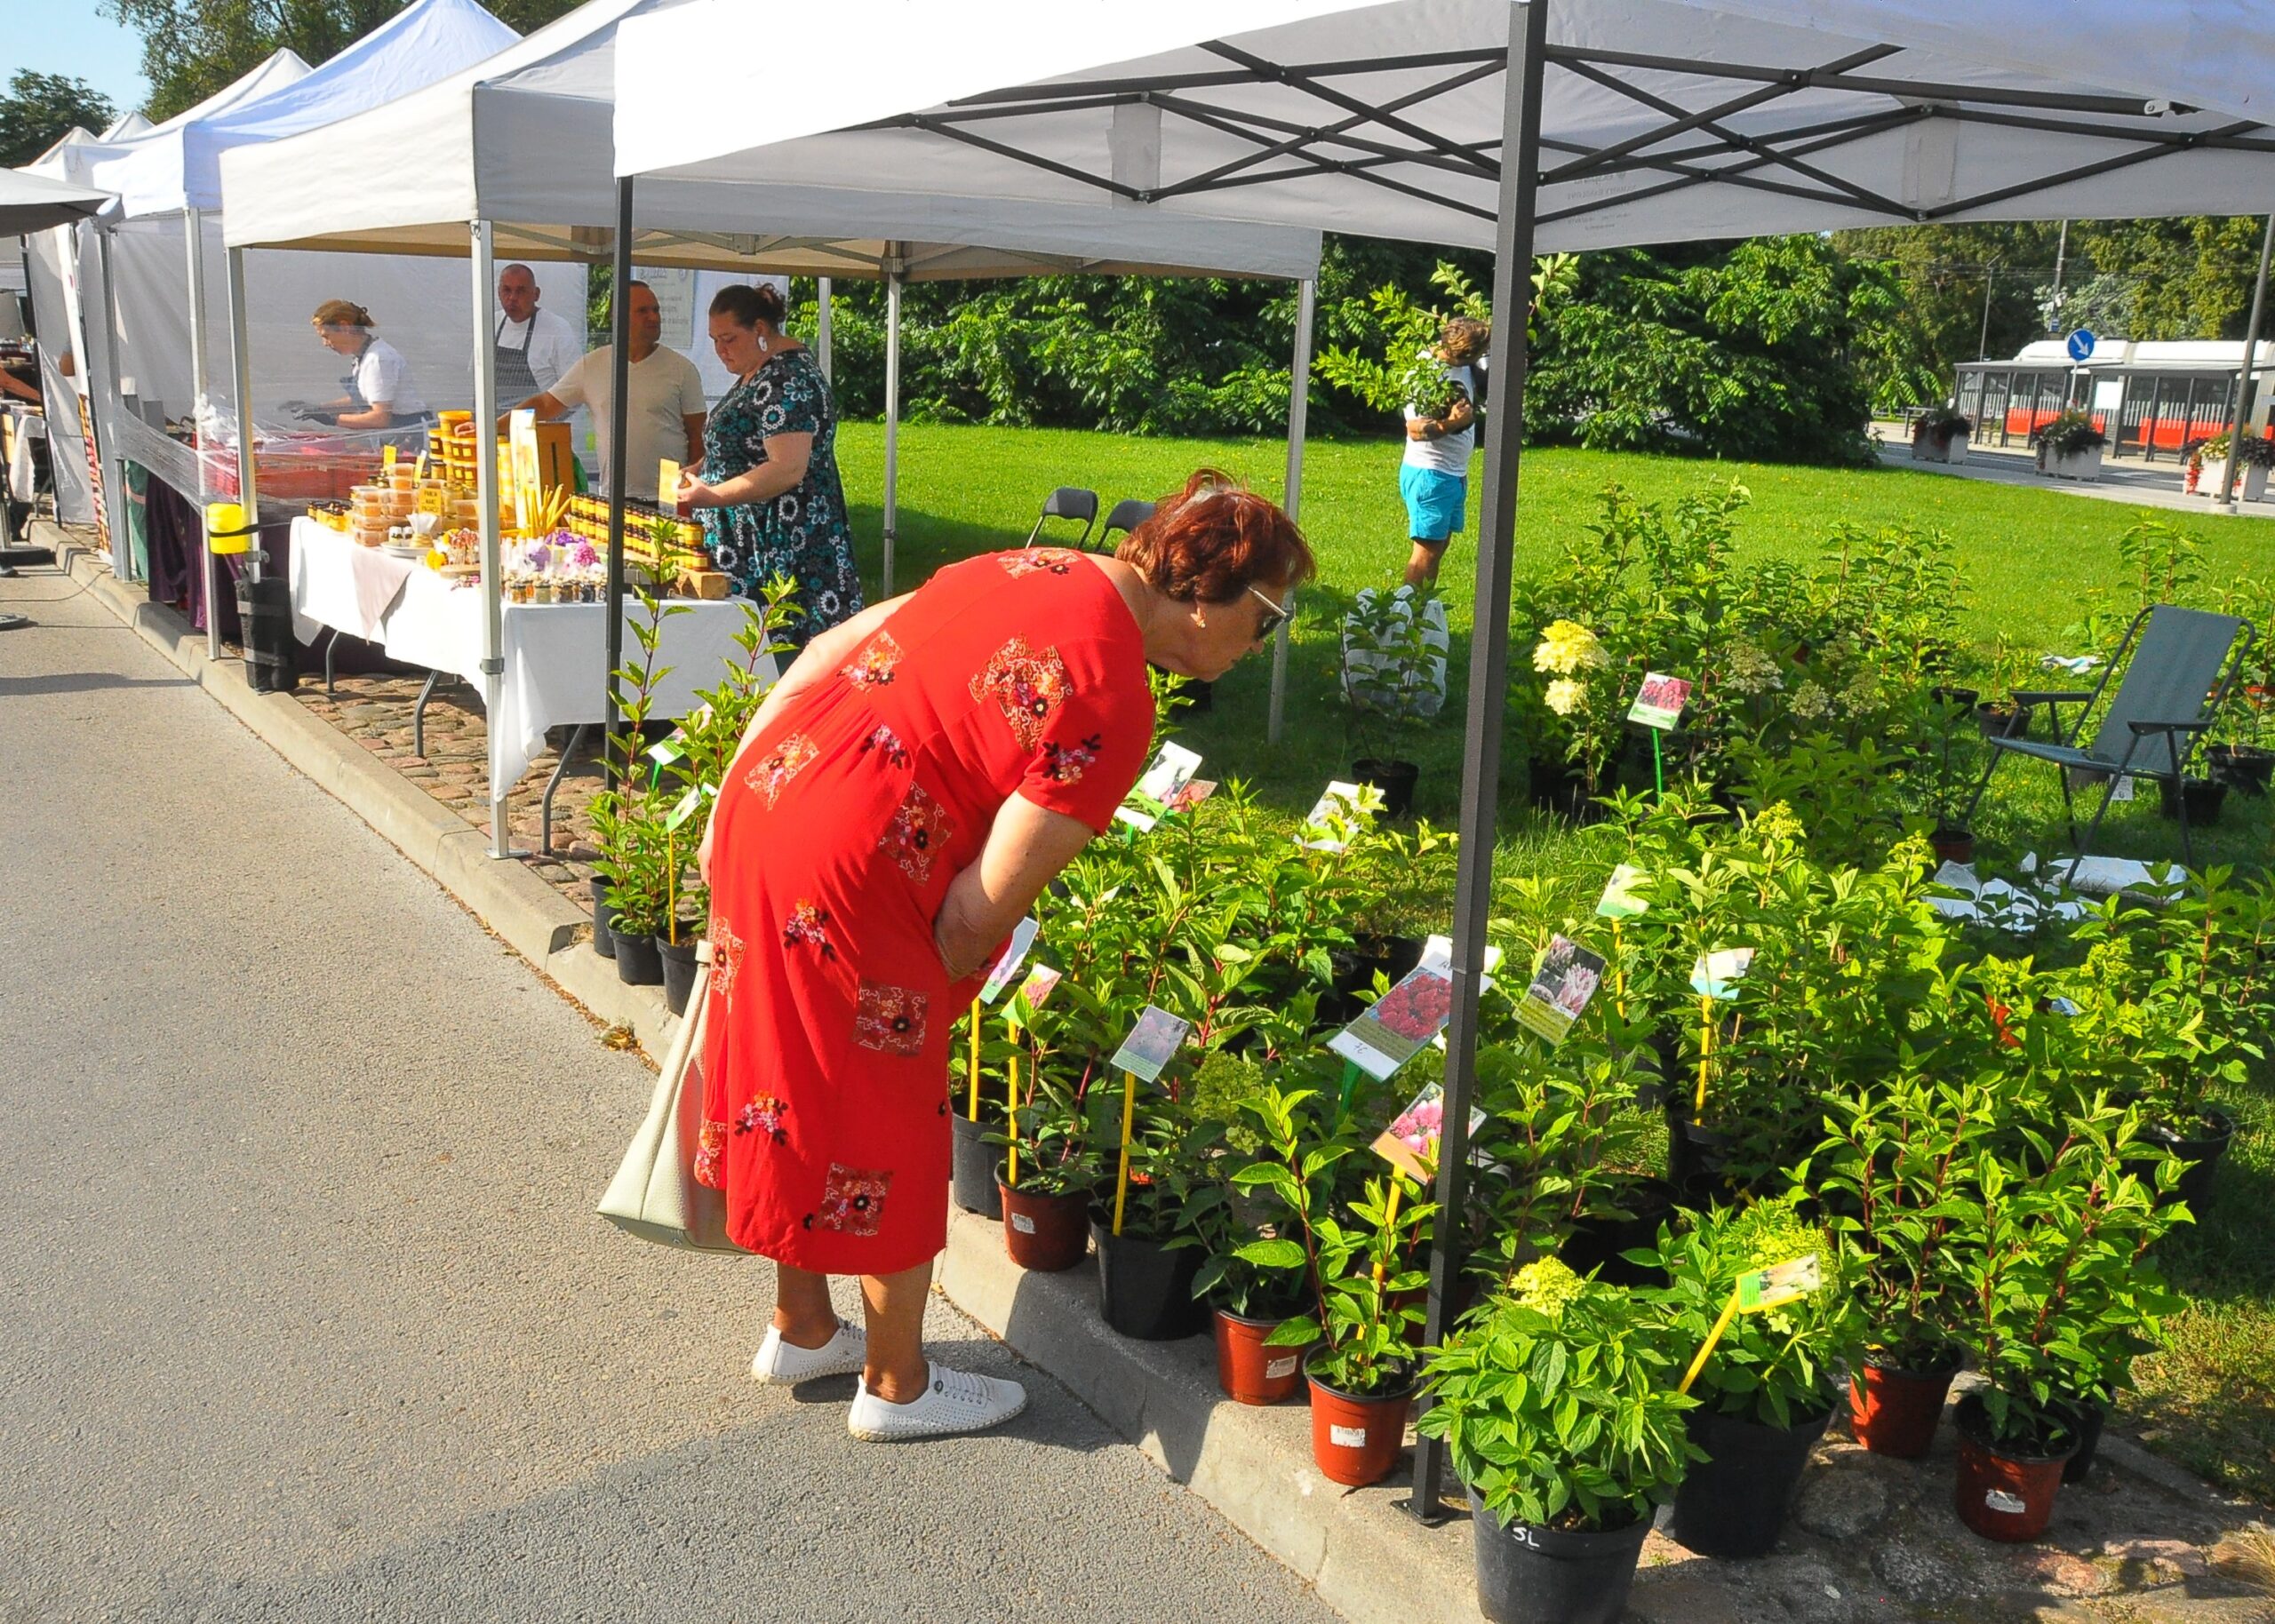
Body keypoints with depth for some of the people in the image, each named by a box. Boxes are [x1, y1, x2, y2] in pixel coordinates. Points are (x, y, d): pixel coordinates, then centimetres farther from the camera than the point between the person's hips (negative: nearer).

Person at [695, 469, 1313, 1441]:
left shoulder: (1034, 570, 8)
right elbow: (982, 908, -16)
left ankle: (800, 1330, 43)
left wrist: (731, 799, 15)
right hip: (847, 872, -9)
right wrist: (937, 993, 4)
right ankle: (896, 1387, 29)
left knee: (793, 1090, 23)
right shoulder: (1112, 705, -18)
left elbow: (832, 648, 11)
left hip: (763, 792, 9)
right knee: (888, 1130, 10)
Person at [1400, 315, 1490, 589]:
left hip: (1455, 475, 9)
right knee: (1427, 549, -7)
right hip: (1429, 474, -9)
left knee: (1439, 546, 12)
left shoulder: (1466, 368, 5)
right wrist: (1451, 422, -36)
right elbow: (1416, 430, -21)